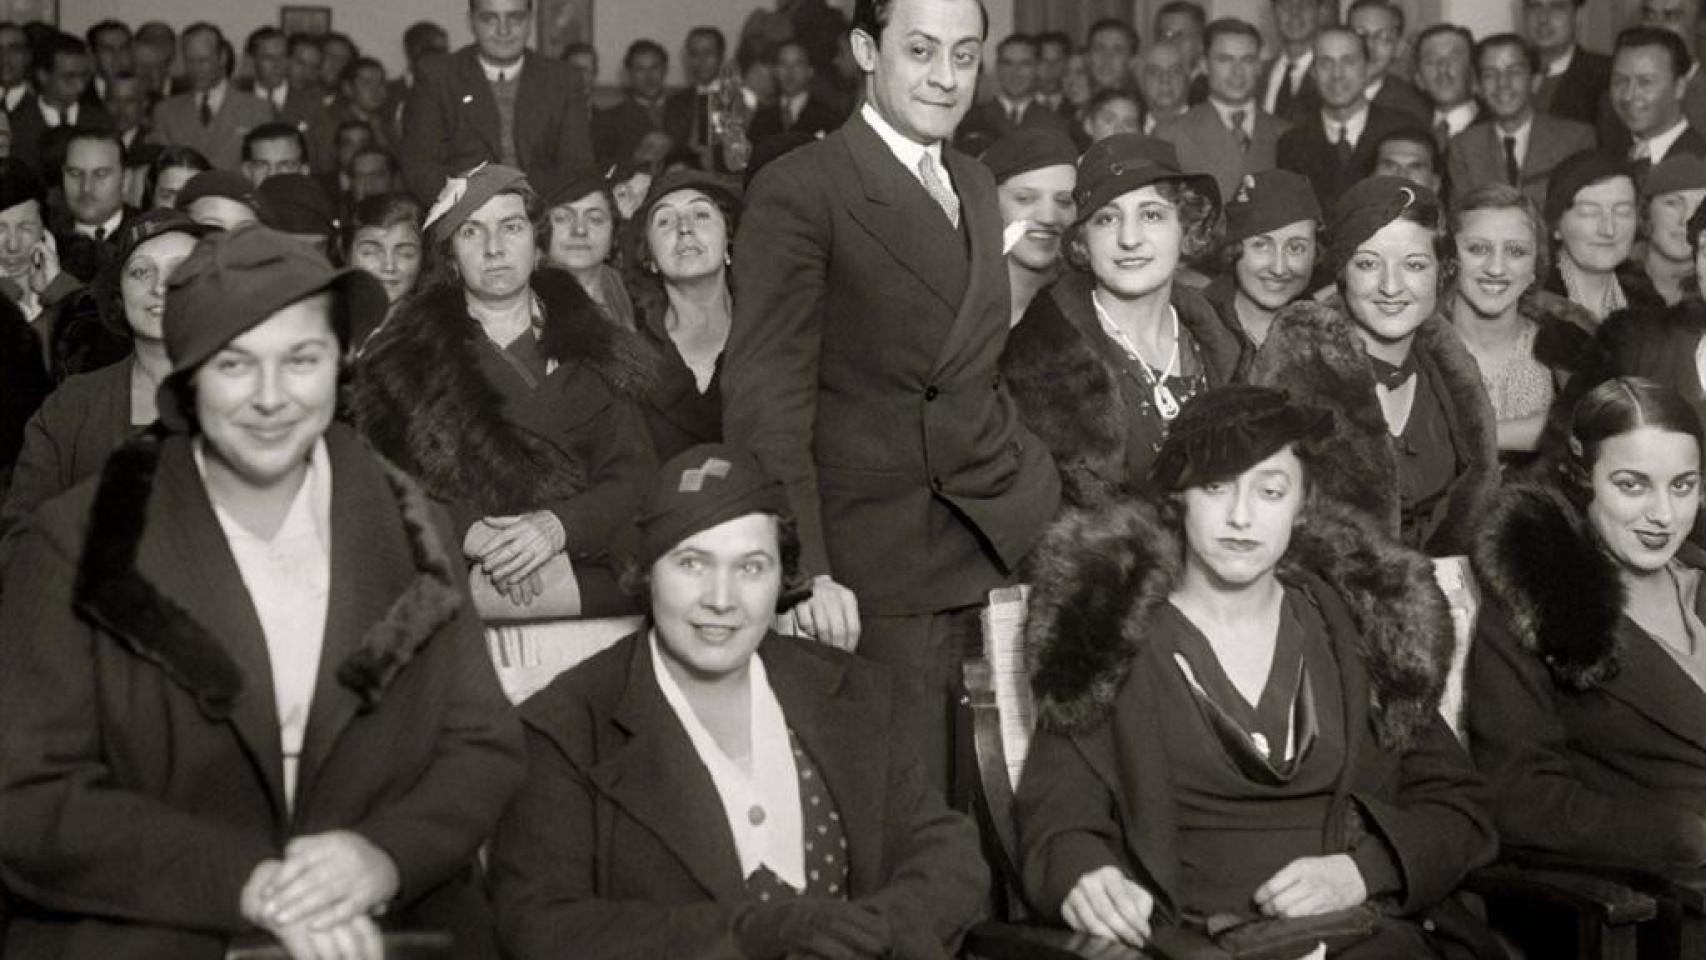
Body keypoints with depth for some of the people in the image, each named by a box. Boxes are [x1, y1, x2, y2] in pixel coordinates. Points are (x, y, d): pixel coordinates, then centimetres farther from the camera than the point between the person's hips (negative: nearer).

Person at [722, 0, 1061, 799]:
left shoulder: (977, 186, 15)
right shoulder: (798, 191, -8)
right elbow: (766, 397, -12)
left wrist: (1036, 493, 9)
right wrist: (803, 571, -20)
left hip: (1002, 547, 6)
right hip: (876, 569, -6)